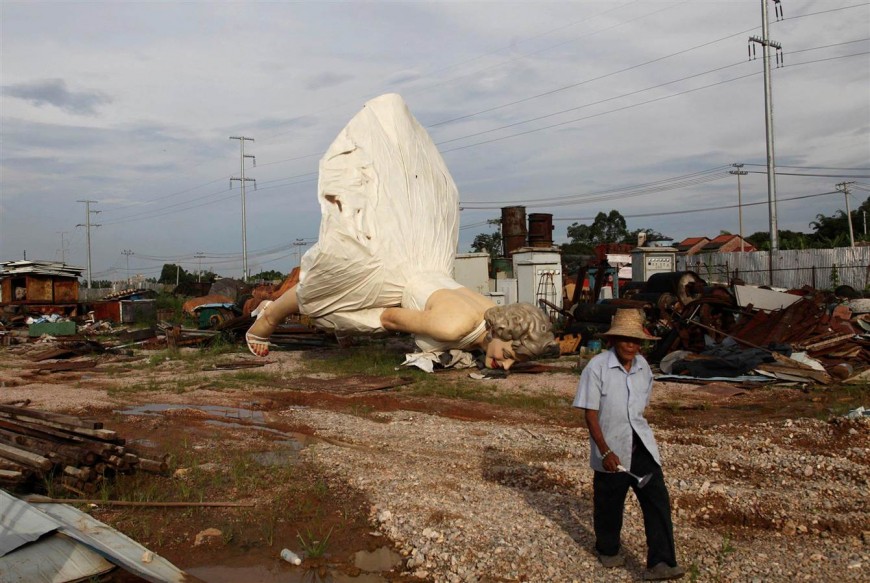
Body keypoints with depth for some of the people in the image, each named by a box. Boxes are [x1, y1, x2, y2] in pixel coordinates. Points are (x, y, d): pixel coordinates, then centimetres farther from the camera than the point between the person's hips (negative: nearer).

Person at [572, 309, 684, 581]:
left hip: (641, 445, 4)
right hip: (611, 449, -4)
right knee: (609, 503, 11)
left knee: (657, 499, -6)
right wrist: (605, 452, -20)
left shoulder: (642, 365, 3)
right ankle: (608, 550, 35)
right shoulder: (597, 367, -15)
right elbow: (590, 414, -14)